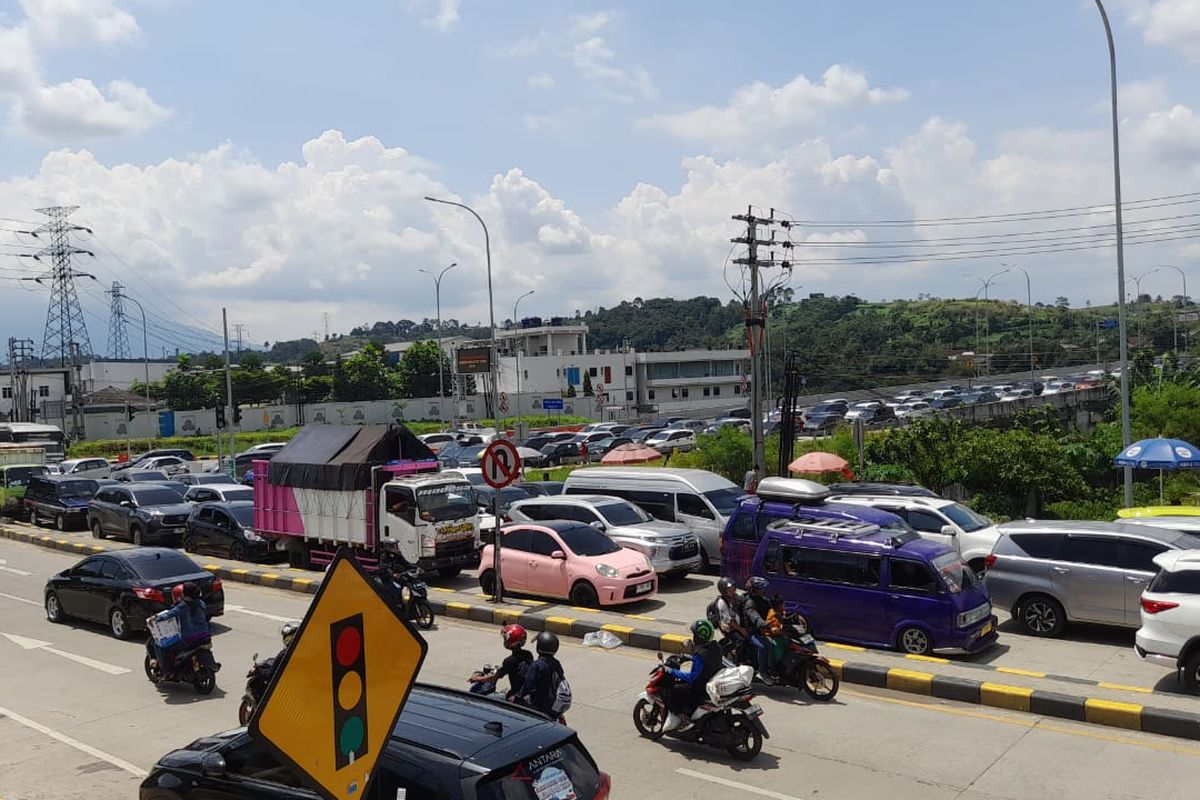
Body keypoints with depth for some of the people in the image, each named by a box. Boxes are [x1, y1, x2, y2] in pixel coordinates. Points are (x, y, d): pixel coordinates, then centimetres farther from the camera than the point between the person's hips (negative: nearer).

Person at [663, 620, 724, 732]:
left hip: (702, 687, -9)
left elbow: (692, 677, -28)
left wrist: (672, 671, -23)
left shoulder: (700, 655, -28)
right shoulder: (715, 647, -1)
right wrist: (690, 657, 23)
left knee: (675, 690, -9)